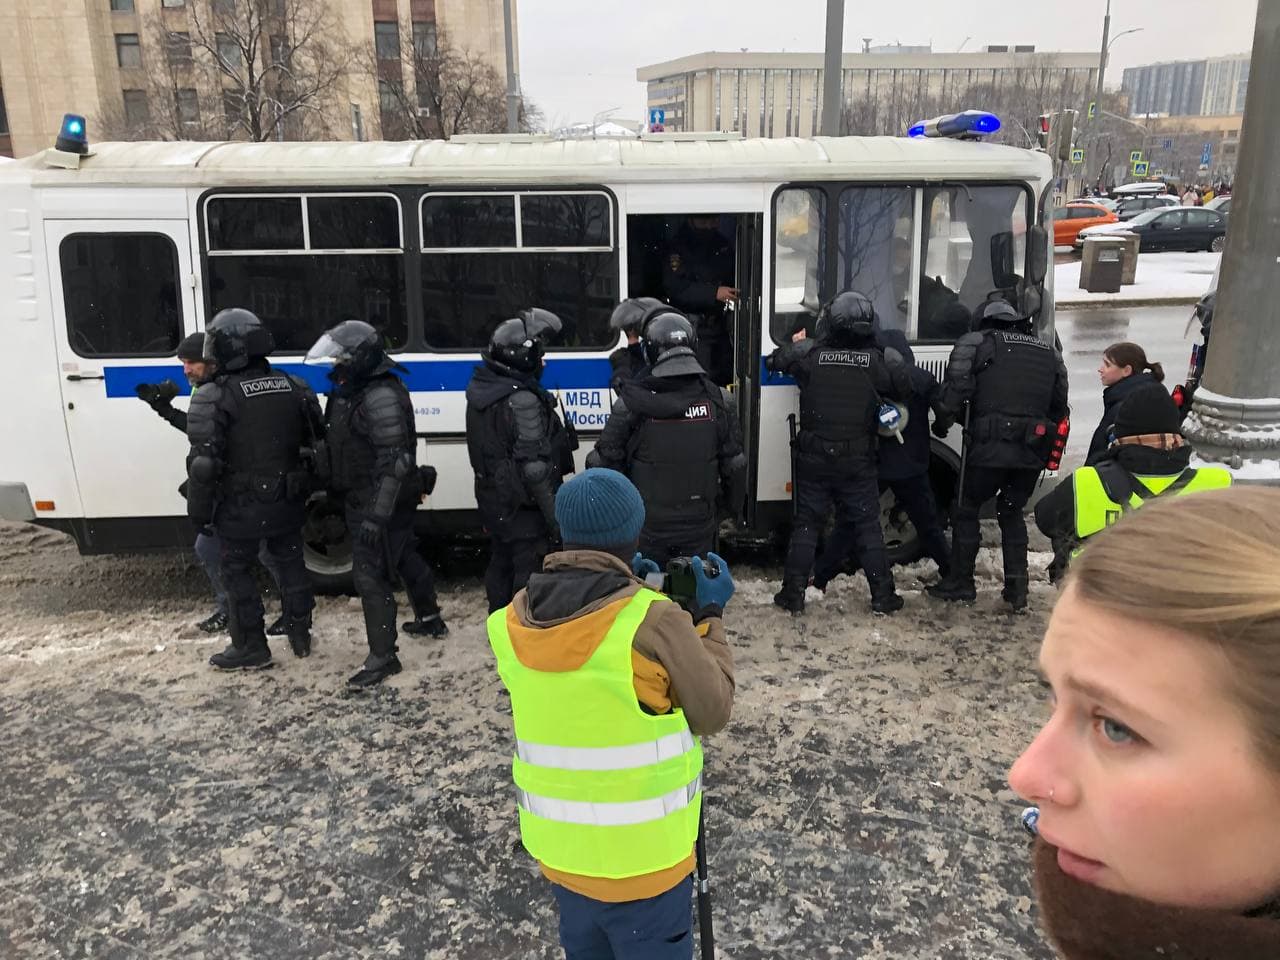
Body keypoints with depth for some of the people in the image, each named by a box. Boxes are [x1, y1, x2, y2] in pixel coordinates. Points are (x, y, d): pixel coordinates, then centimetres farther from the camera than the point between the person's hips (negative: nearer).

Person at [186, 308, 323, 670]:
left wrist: (200, 512, -10)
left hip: (241, 508, -5)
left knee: (238, 573, 12)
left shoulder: (215, 398, -17)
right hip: (287, 503, 5)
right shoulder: (295, 388, 1)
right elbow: (316, 441, 7)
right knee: (291, 564, 20)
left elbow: (203, 463, -19)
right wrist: (305, 490, 16)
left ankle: (251, 648, 21)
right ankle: (300, 636, 32)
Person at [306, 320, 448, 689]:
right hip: (363, 499, 11)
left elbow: (394, 460, -27)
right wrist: (336, 492, 24)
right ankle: (430, 619, 42)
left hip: (380, 502, -11)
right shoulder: (354, 391, 10)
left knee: (370, 575, -8)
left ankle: (382, 657, 1)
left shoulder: (381, 397, -23)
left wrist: (377, 515, -28)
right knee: (404, 557, 23)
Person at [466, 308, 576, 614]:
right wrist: (555, 516, -21)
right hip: (524, 508, -9)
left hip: (493, 502, 9)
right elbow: (535, 468, -25)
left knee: (500, 566, 21)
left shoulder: (480, 388, 3)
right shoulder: (523, 400, -25)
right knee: (529, 577, 1)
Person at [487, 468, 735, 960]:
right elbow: (712, 712, -10)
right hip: (643, 856, -4)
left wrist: (619, 586, 11)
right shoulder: (654, 622, -23)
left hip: (558, 849, 5)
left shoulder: (512, 622, -7)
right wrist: (709, 617, 1)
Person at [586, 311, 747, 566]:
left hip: (647, 531, -2)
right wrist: (732, 509, 17)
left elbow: (603, 462, -8)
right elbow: (734, 466, 2)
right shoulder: (717, 401, -4)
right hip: (699, 531, 2)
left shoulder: (632, 403, -12)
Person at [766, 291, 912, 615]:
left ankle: (793, 594, 11)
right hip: (858, 463, 0)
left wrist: (795, 344, 23)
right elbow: (905, 390, 3)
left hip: (813, 459, 0)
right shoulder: (881, 361, -8)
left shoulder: (808, 353, -9)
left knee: (806, 524, 10)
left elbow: (774, 361, 5)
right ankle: (882, 595, 16)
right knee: (868, 526, 11)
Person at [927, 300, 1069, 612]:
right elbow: (1059, 406, 21)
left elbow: (956, 386, -11)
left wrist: (942, 422, 1)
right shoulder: (1050, 353, 21)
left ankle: (960, 583, 15)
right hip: (1032, 452, 5)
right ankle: (1017, 588, 17)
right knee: (1012, 513, 20)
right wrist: (1049, 443, 26)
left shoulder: (975, 343, 3)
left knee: (967, 510, 11)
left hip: (990, 446, -5)